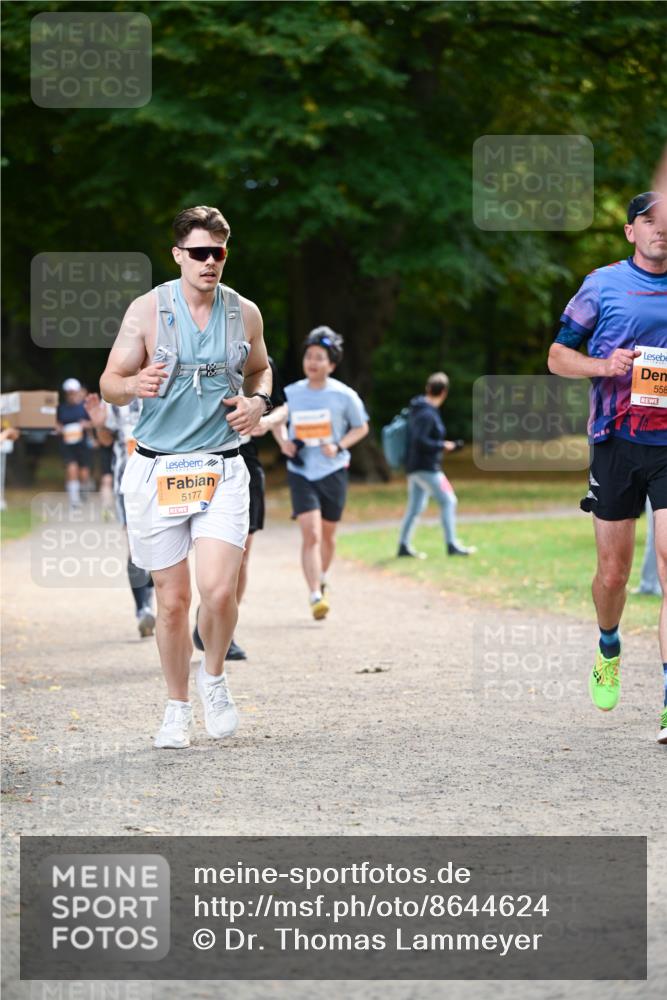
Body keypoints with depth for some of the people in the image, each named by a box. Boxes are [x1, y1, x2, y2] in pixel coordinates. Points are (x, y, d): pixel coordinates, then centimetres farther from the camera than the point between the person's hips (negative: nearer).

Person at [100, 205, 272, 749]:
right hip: (157, 471, -1)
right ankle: (178, 708, 22)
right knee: (172, 601, 3)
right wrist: (134, 386, -24)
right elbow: (109, 382, 0)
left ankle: (214, 675, 14)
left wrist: (259, 401, 1)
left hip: (222, 469, 1)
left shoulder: (245, 312, 5)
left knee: (219, 590, -15)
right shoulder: (147, 310, -3)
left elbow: (260, 368, 24)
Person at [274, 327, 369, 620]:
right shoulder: (291, 393, -1)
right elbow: (277, 421, 17)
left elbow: (361, 428, 6)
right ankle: (316, 596, -18)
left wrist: (339, 446, -10)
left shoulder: (344, 395, -6)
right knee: (310, 534, -14)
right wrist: (283, 442, -4)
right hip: (301, 472, 0)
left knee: (327, 534, 14)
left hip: (333, 472, 0)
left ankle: (322, 579, 41)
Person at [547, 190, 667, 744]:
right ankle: (609, 650, 39)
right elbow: (558, 355, 8)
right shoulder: (603, 284, 5)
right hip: (617, 443, 0)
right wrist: (604, 365, -10)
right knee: (614, 570, 7)